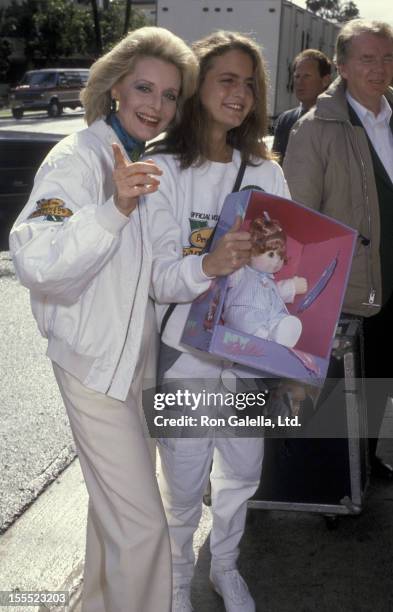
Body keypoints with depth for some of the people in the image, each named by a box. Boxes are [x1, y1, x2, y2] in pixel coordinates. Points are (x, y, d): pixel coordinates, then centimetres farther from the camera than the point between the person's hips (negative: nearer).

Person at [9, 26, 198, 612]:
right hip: (94, 361, -9)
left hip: (129, 357, 9)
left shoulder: (140, 161, 8)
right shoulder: (78, 158, -18)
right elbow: (36, 261, -31)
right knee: (142, 525, -8)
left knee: (114, 503, 23)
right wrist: (115, 208, -43)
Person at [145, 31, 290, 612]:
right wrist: (209, 264, -36)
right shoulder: (162, 170, -10)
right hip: (186, 352, -4)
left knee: (242, 472, 18)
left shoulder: (266, 172, 2)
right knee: (184, 484, 8)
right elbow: (157, 277, -16)